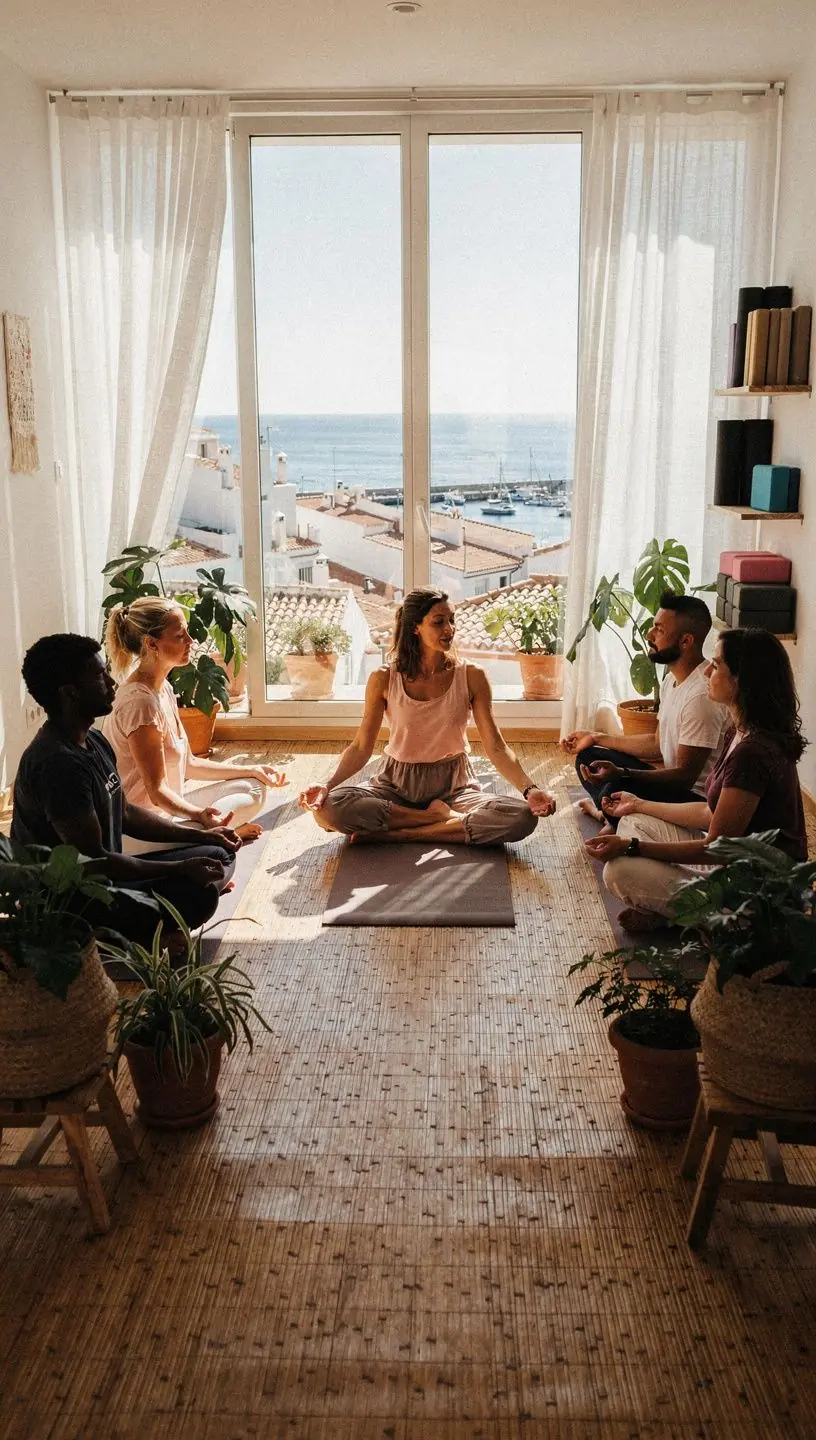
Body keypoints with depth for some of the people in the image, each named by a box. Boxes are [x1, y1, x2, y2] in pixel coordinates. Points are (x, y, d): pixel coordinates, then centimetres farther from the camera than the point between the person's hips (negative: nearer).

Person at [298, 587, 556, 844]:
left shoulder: (471, 677, -7)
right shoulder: (384, 680, -7)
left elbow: (495, 746, -8)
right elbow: (361, 747, -4)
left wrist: (529, 789, -25)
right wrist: (328, 785, -21)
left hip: (453, 786, 1)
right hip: (396, 784, -1)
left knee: (523, 817, -29)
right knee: (328, 807, -30)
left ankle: (395, 834, -23)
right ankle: (438, 817, -16)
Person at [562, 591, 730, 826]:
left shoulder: (701, 695, -26)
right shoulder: (673, 679, 7)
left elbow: (685, 775, -26)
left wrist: (622, 773, -38)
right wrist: (596, 738, 18)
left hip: (697, 797, -10)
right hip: (674, 779, 10)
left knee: (616, 790, -32)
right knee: (587, 757, 12)